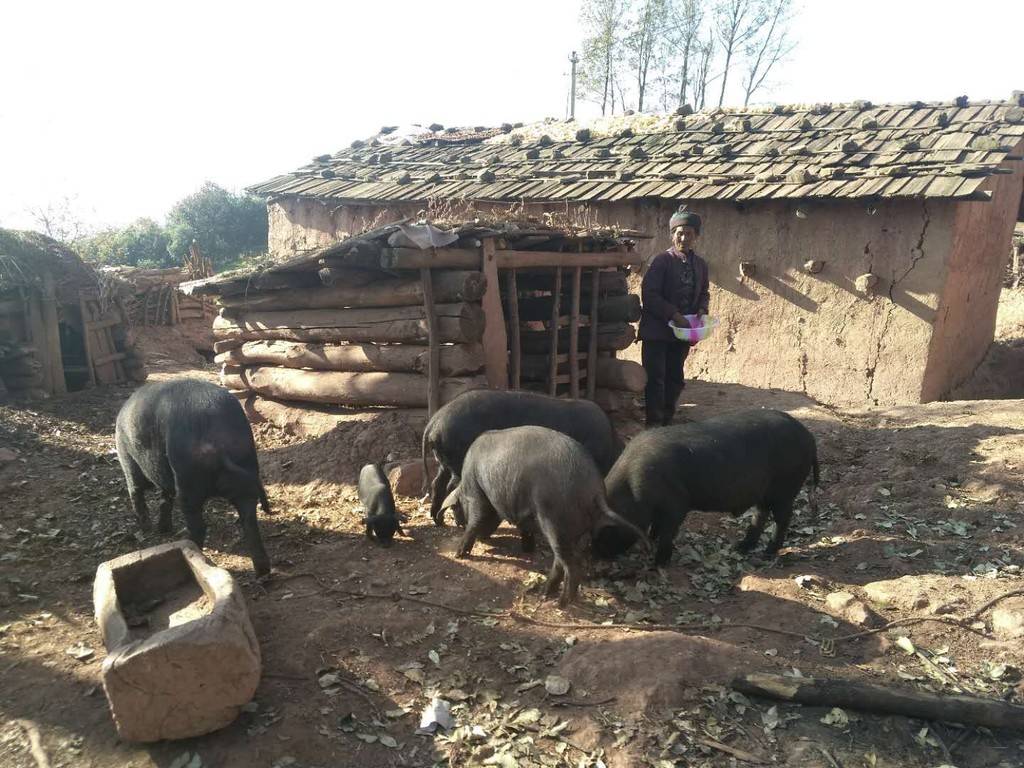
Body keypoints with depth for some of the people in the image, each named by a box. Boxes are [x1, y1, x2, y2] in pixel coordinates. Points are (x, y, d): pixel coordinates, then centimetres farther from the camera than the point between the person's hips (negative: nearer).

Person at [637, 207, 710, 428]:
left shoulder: (700, 265, 9)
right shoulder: (661, 261, -10)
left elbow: (703, 293, 21)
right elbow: (649, 294, -16)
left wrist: (701, 309, -1)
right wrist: (675, 315, -21)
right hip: (657, 331, -6)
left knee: (675, 379, 12)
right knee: (655, 379, -5)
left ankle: (667, 420, 24)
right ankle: (654, 423, 1)